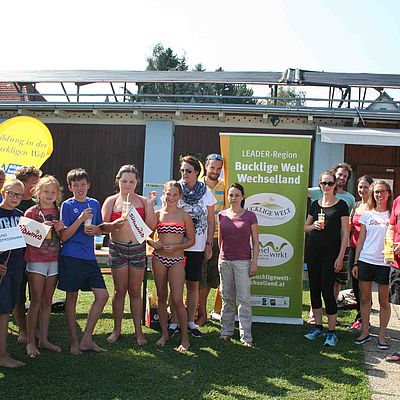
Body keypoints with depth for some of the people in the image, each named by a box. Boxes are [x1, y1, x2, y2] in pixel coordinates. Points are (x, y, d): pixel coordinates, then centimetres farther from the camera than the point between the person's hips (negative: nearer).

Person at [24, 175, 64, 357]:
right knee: (36, 301, -3)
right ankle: (30, 342, 6)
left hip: (54, 260, 4)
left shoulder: (58, 212, 9)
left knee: (47, 301, 9)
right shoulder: (31, 212, -4)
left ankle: (44, 339, 17)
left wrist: (59, 229, -6)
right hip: (36, 259, -4)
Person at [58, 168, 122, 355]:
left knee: (102, 295, 0)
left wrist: (96, 229, -3)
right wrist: (80, 220, -20)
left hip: (89, 257, 5)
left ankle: (86, 339, 10)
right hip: (71, 257, -5)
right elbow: (63, 236, -9)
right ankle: (74, 341, 17)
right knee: (71, 297, 5)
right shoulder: (67, 205, -4)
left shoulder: (94, 204, 10)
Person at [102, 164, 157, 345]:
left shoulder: (143, 201, 5)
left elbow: (151, 226, -4)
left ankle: (138, 330, 18)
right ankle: (117, 329, 21)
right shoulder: (111, 201, 2)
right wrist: (118, 223, -19)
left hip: (138, 248, 1)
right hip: (118, 248, -1)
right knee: (120, 290, 7)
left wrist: (150, 203, -10)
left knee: (135, 291, 8)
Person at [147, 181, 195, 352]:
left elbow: (191, 240, 3)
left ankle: (185, 338, 6)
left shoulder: (184, 216, -1)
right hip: (159, 258, 3)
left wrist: (176, 247, -12)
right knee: (162, 297, 11)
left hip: (177, 260, -3)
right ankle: (164, 334, 24)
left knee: (177, 300, -7)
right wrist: (152, 243, -9)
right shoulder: (157, 214, 5)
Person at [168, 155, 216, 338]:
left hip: (197, 247, 1)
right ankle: (174, 323, 14)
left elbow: (210, 221, 6)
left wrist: (209, 245, 2)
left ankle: (190, 321, 20)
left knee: (193, 285, 8)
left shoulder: (206, 192, 1)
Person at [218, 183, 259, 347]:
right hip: (224, 260, 3)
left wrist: (254, 263, -6)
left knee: (244, 299, -3)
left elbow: (255, 242, -1)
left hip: (243, 261, -3)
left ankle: (246, 336, 4)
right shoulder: (222, 215, 5)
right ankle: (226, 330, 23)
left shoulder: (250, 216, -3)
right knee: (227, 297, 11)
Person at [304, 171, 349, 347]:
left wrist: (340, 257, -10)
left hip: (331, 253, -5)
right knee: (314, 289, 8)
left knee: (327, 290, -5)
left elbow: (345, 233, -5)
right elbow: (306, 227, 17)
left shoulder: (341, 205, -3)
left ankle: (332, 331, 8)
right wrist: (314, 226, -6)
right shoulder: (315, 204, 10)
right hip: (314, 251, 5)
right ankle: (318, 327, 22)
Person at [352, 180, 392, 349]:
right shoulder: (367, 215, 8)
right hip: (366, 260, 2)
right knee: (365, 298, 7)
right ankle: (365, 331, 20)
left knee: (384, 300, 4)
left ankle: (382, 335, 16)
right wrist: (356, 262, 7)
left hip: (385, 263, -2)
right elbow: (360, 240, 10)